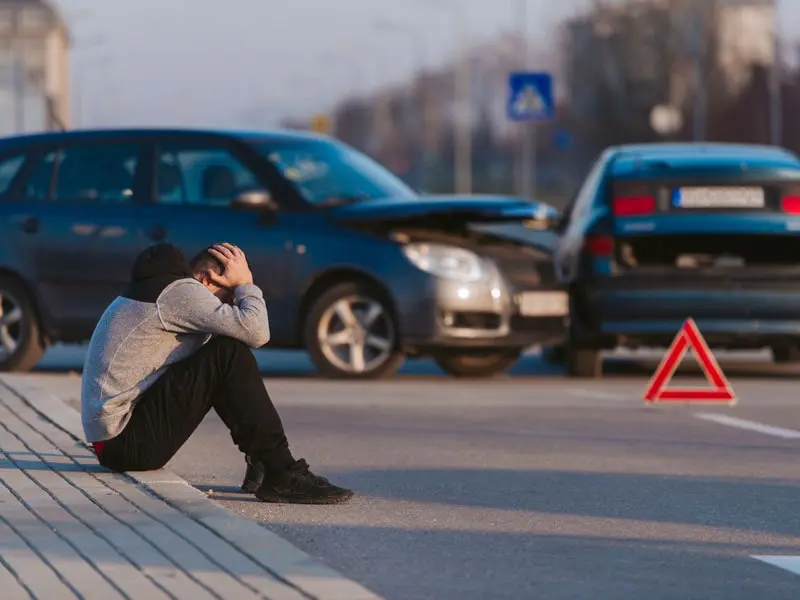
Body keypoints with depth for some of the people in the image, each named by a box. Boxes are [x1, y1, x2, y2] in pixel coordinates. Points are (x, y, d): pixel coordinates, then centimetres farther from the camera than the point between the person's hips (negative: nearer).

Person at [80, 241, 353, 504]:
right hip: (126, 443, -11)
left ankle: (260, 462, 14)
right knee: (229, 354, -16)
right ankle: (281, 474, -14)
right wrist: (246, 283, -5)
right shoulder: (180, 292, -12)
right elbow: (256, 332, -21)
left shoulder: (160, 289, 19)